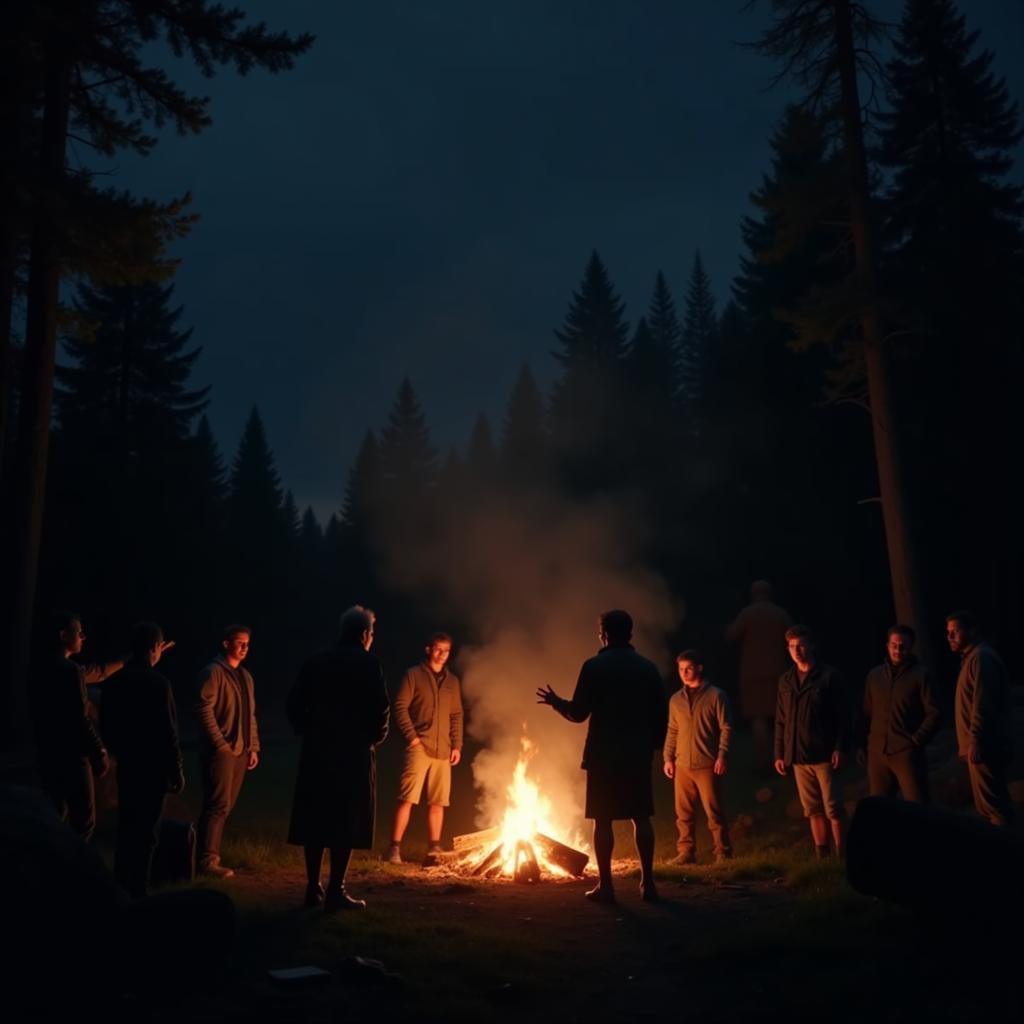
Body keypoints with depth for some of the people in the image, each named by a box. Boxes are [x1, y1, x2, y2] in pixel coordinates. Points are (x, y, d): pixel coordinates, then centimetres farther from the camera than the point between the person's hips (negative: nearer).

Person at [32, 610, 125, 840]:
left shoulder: (45, 668, 12)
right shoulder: (69, 670, -17)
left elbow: (96, 673, 24)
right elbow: (80, 720, -20)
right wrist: (100, 753, -12)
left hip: (49, 754, 9)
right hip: (70, 756, -9)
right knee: (83, 821, -2)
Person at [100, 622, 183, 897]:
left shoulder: (114, 680, 2)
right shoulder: (157, 682, -17)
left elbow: (106, 724, 10)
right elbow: (167, 731, -16)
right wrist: (176, 769, -8)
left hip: (126, 764, 6)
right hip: (152, 766, -6)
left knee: (127, 827, 18)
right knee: (144, 831, 2)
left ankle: (120, 886, 28)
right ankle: (135, 891, 6)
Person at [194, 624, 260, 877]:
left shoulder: (245, 676, 16)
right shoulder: (213, 671, -8)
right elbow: (204, 709, -16)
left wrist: (253, 747, 12)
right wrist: (221, 744, -16)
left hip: (240, 751, 8)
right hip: (221, 750, -8)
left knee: (225, 806, 10)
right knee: (218, 805, -7)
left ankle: (210, 855, 18)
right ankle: (207, 860, 0)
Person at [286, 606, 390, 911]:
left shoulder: (316, 663, 8)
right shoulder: (368, 664, -6)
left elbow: (294, 706, 5)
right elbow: (379, 709, -13)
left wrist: (310, 733, 15)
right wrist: (375, 736, 4)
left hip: (317, 751, 5)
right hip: (353, 753, -5)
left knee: (315, 821, 11)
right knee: (346, 824, 2)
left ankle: (313, 888, 17)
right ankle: (336, 891, 3)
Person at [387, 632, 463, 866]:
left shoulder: (453, 681, 16)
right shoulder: (414, 675, 2)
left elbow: (457, 716, 16)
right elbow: (400, 707, -3)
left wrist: (457, 745, 7)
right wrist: (411, 736, -11)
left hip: (443, 750, 4)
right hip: (419, 747, -4)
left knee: (438, 802, 5)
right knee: (407, 798, -8)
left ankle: (433, 851, 11)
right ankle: (395, 847, -1)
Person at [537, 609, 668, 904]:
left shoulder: (594, 666, -8)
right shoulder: (648, 668, 5)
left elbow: (578, 713, -8)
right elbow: (662, 715, 6)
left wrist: (556, 702, 10)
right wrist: (653, 745, 17)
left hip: (604, 754, -4)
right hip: (639, 754, 4)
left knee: (603, 819, 4)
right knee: (641, 818, 10)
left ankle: (605, 885, 5)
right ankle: (647, 882, 11)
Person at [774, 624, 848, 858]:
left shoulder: (827, 676, -1)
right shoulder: (785, 680, 11)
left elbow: (842, 716, -4)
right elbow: (780, 721, 13)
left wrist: (839, 748, -12)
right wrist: (779, 754, 9)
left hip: (824, 754, -4)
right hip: (798, 756, 4)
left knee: (832, 808, -2)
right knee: (813, 810, 9)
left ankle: (841, 855, 7)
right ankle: (821, 856, 16)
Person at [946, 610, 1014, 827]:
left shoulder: (981, 657, -14)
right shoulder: (971, 657, 17)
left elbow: (982, 705, -21)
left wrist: (975, 742, -23)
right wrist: (969, 743, 21)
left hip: (985, 746, -10)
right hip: (983, 744, 10)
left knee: (993, 805, -7)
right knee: (988, 805, 15)